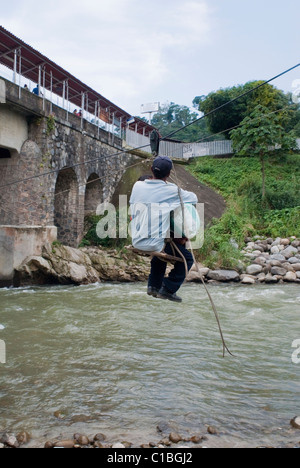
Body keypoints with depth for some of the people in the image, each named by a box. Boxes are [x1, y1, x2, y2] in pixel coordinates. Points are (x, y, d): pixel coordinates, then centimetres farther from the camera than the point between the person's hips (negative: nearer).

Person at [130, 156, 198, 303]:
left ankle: (153, 285, 35)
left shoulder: (138, 186, 2)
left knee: (162, 251, 37)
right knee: (188, 258, 15)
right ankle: (168, 289, 10)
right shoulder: (172, 191, -10)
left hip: (136, 241, 6)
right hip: (155, 243, -6)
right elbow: (194, 198, 5)